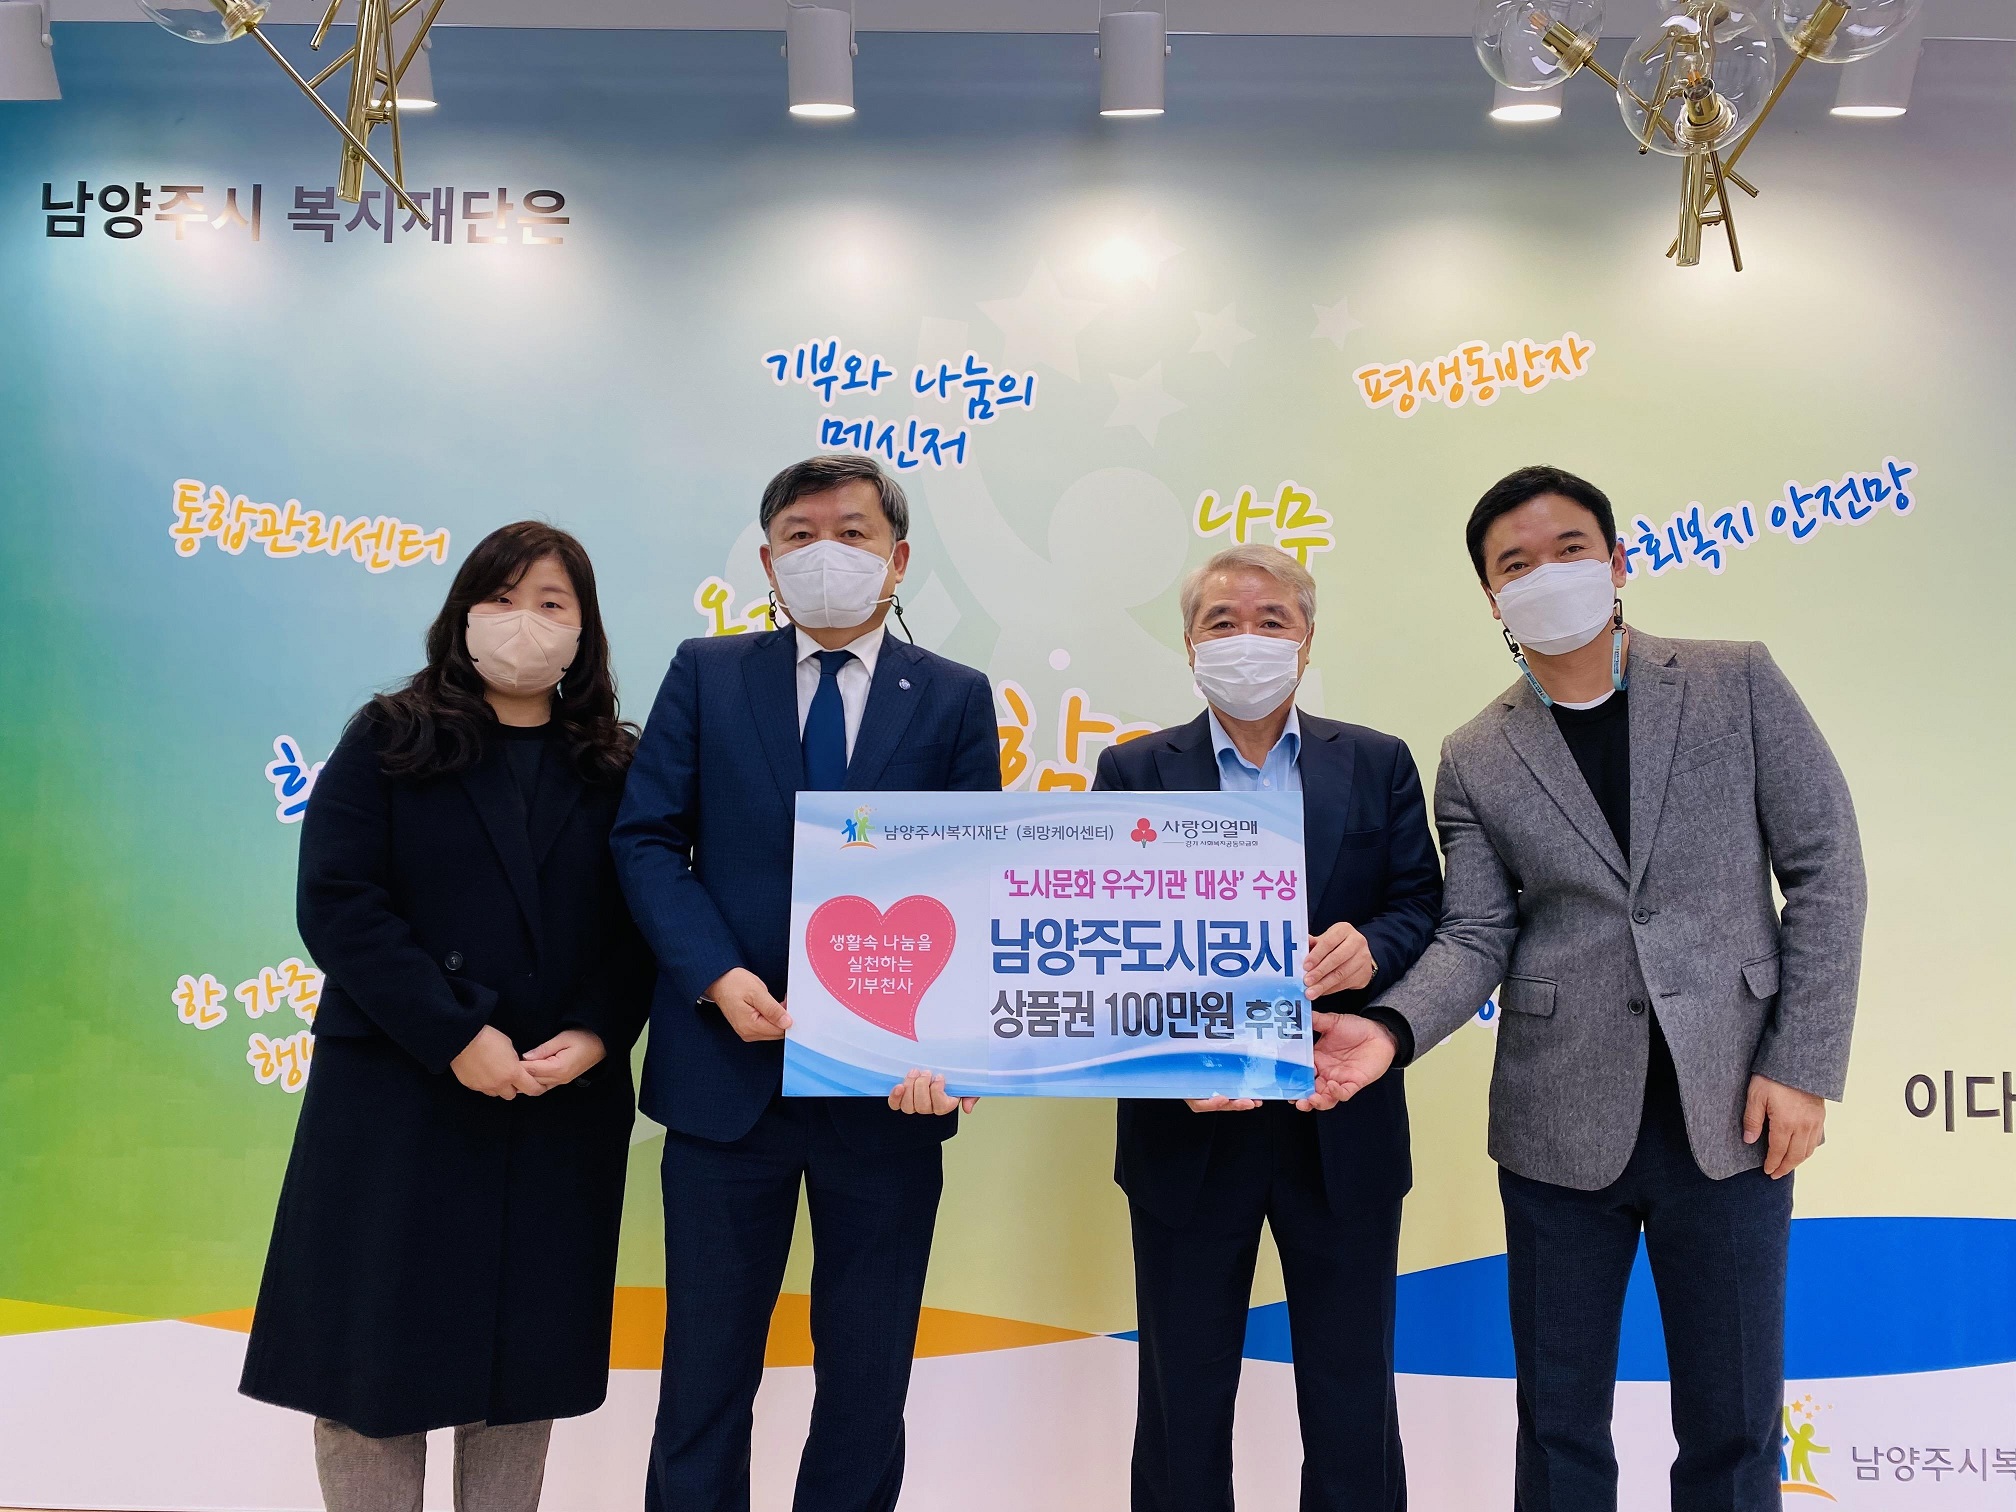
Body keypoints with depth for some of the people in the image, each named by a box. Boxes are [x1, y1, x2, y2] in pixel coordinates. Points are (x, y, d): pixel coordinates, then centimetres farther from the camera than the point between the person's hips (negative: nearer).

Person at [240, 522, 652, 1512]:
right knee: (378, 1343, 5)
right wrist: (454, 1037, -16)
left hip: (563, 1107, 2)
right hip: (398, 1097, -2)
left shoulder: (613, 770, 7)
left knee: (526, 1353, 11)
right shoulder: (388, 743, 1)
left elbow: (641, 925, 3)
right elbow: (336, 903, -9)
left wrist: (596, 1035, -14)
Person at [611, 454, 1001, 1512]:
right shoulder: (705, 675, 5)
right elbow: (647, 838, 0)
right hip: (729, 1063, 0)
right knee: (705, 1362, 12)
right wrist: (717, 975, -14)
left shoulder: (955, 699, 4)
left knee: (869, 1367, 13)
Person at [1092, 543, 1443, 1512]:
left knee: (1353, 1404, 12)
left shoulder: (1378, 766, 5)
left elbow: (1424, 908, 2)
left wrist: (1371, 948, -20)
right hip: (1190, 1129, 0)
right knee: (1183, 1403, 14)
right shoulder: (1134, 772, 2)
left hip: (1343, 1130, 1)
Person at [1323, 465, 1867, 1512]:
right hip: (1563, 1129, 1)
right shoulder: (1475, 761, 3)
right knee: (1558, 1426, 12)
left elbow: (1826, 872, 0)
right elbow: (1476, 937, -1)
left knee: (1734, 1427, 11)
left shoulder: (1737, 683, 1)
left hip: (1729, 1114, 0)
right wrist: (1388, 1032, -21)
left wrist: (1803, 1068, -7)